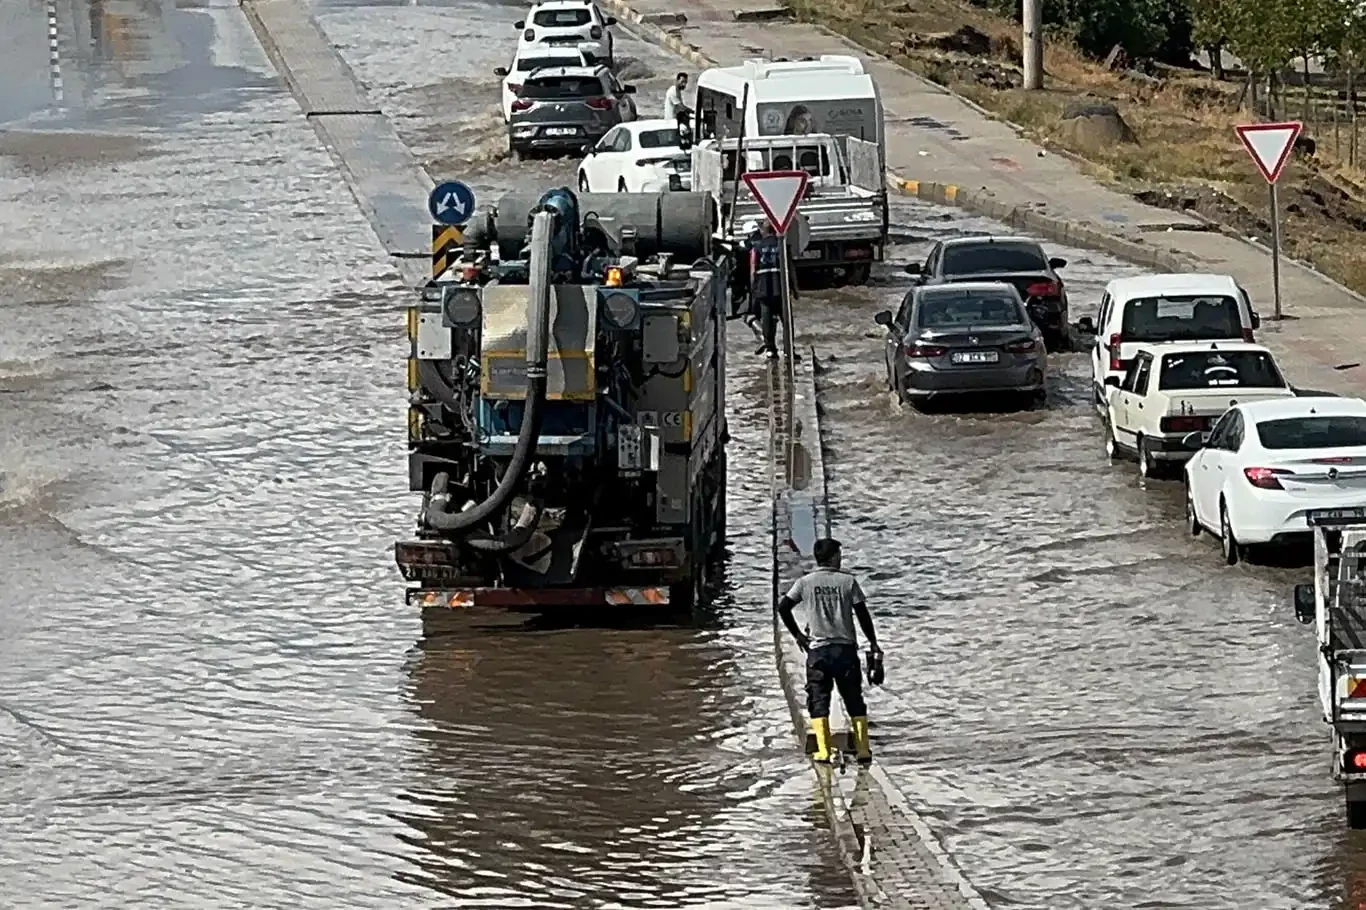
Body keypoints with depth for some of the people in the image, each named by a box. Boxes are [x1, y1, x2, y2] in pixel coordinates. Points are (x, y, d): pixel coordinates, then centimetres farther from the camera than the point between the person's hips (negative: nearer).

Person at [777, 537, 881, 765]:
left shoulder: (805, 582, 2)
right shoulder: (848, 581, 1)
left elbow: (783, 607, -6)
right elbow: (863, 614, 0)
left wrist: (797, 634, 4)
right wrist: (873, 643, 10)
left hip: (818, 650, 0)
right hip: (846, 648, 0)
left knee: (818, 700, 2)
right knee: (854, 700, 8)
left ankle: (823, 751, -9)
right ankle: (863, 750, 5)